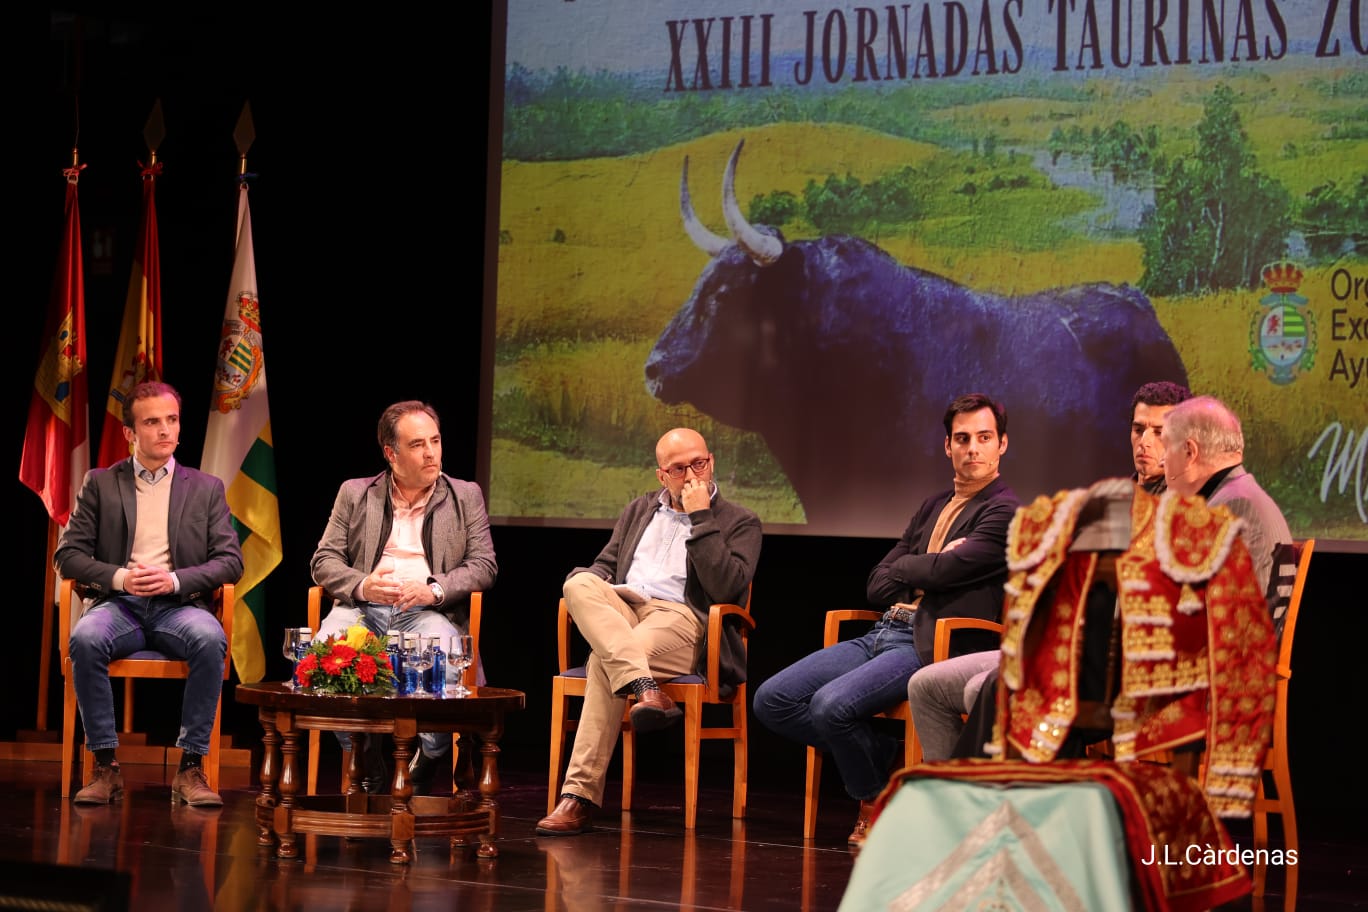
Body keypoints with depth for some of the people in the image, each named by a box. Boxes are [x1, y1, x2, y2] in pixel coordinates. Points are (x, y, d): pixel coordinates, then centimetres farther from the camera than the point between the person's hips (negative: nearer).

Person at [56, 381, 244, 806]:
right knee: (85, 638, -35)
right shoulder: (100, 484, 14)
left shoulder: (206, 488, 15)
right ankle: (106, 767, -25)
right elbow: (68, 555, 7)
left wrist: (175, 579, -12)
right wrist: (119, 578, -11)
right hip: (120, 604, 0)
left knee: (209, 639, -35)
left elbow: (230, 562, 6)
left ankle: (191, 767, -26)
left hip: (180, 605, 0)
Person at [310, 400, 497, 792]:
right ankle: (370, 771, -14)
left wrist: (433, 589, -13)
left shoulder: (465, 496, 16)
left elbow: (484, 565, 6)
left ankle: (424, 767, -15)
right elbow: (324, 561, 10)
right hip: (364, 609, 1)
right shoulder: (355, 494, 17)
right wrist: (361, 585, -13)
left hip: (428, 611, -1)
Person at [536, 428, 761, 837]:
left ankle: (580, 797, -39)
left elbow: (726, 588, -8)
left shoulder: (739, 523, 8)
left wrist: (700, 518, -8)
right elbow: (605, 564, 27)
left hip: (681, 619, -5)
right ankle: (646, 690, -49)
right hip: (619, 608, 5)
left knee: (604, 663, -36)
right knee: (580, 582, -32)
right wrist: (590, 592, 2)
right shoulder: (640, 510, 26)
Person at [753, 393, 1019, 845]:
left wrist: (904, 565, 5)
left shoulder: (1005, 512, -3)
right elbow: (877, 586, 16)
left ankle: (873, 801, -2)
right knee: (771, 700, -6)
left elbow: (941, 571, -16)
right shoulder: (934, 507, 22)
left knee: (831, 704, -31)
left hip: (930, 647, -8)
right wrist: (929, 568, -2)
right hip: (882, 634, 8)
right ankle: (884, 753, 7)